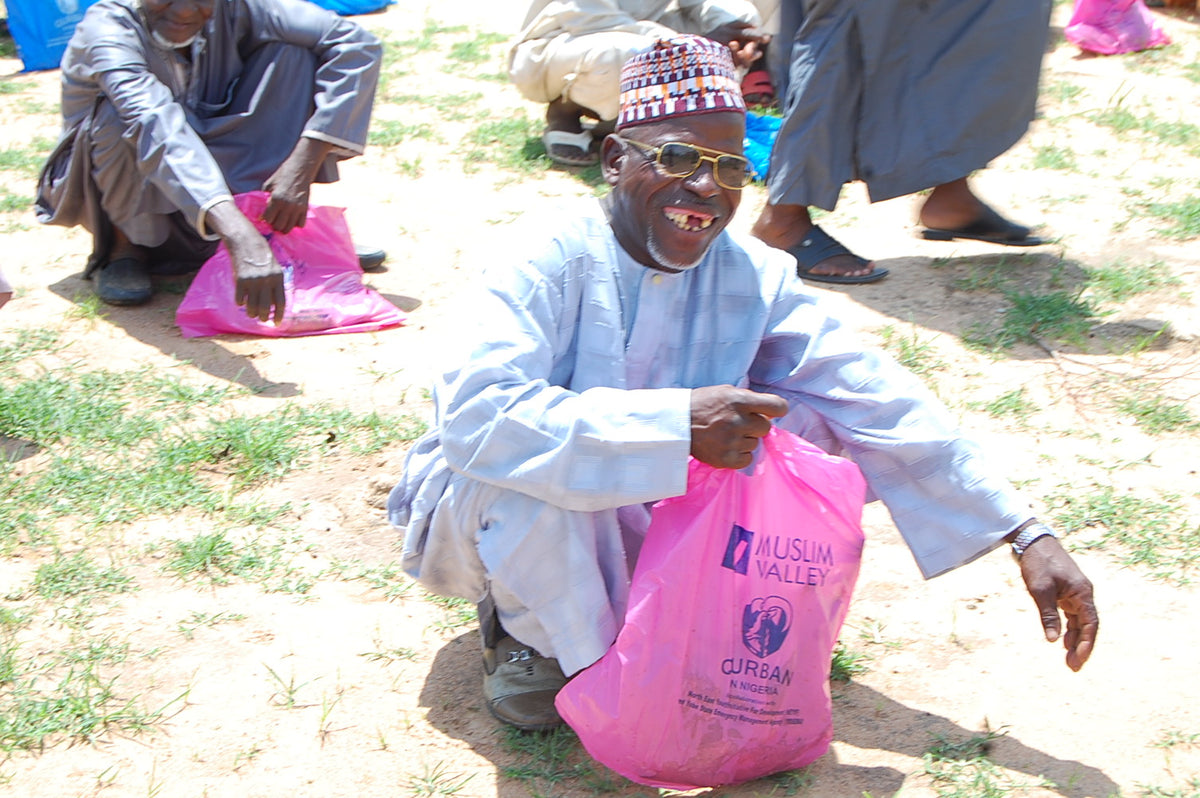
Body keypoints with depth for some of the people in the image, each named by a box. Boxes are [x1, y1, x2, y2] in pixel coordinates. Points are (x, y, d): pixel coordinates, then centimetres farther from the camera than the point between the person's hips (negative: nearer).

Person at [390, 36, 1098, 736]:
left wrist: (1029, 534, -18)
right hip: (501, 522, -3)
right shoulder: (548, 269, -24)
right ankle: (531, 630, -6)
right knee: (533, 464, -38)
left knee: (800, 414, -15)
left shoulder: (756, 278, -10)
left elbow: (880, 403, -12)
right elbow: (475, 416, -40)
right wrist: (676, 424, -47)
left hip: (644, 523, 4)